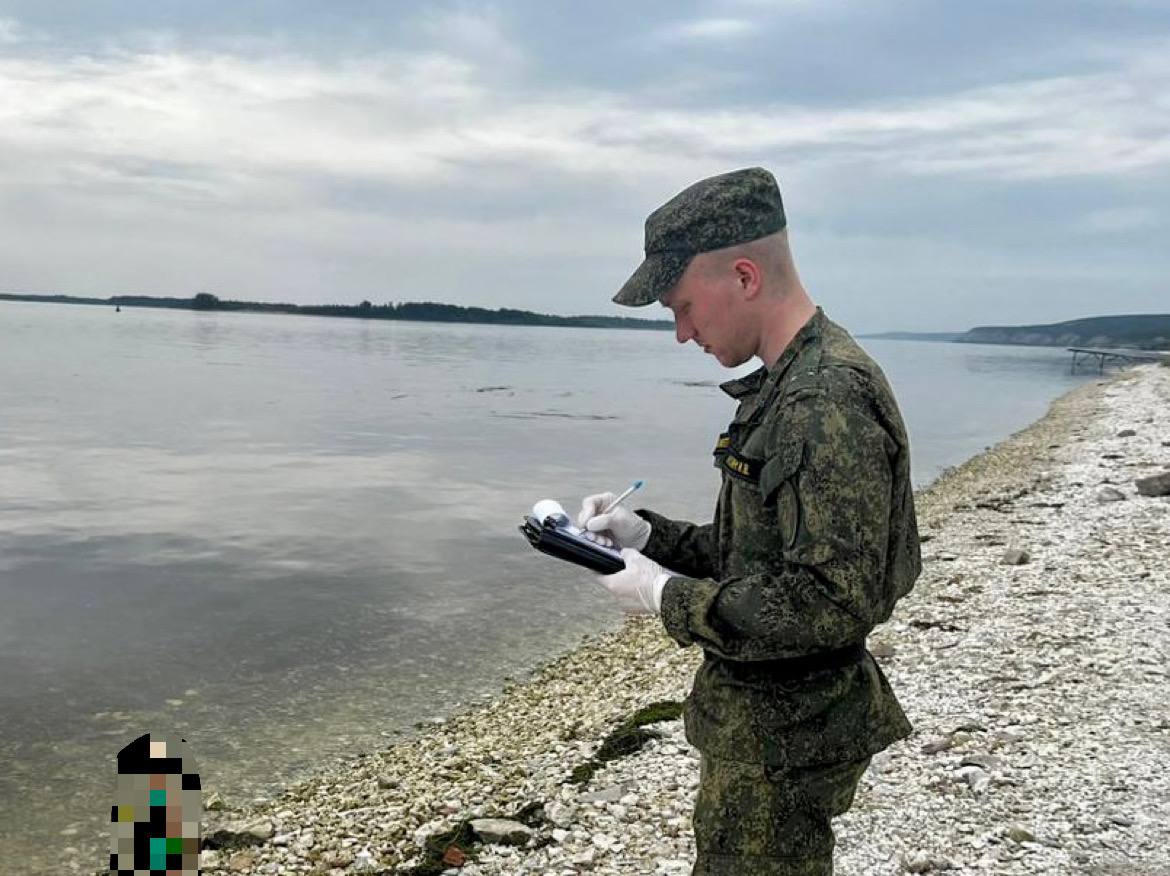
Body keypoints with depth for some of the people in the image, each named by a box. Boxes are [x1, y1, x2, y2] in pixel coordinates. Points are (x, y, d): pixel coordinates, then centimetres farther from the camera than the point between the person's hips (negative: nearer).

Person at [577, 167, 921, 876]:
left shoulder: (829, 401, -24)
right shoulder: (788, 384, 8)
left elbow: (833, 603, -28)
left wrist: (666, 596, -20)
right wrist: (649, 536, 1)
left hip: (782, 738, -9)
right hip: (763, 714, 9)